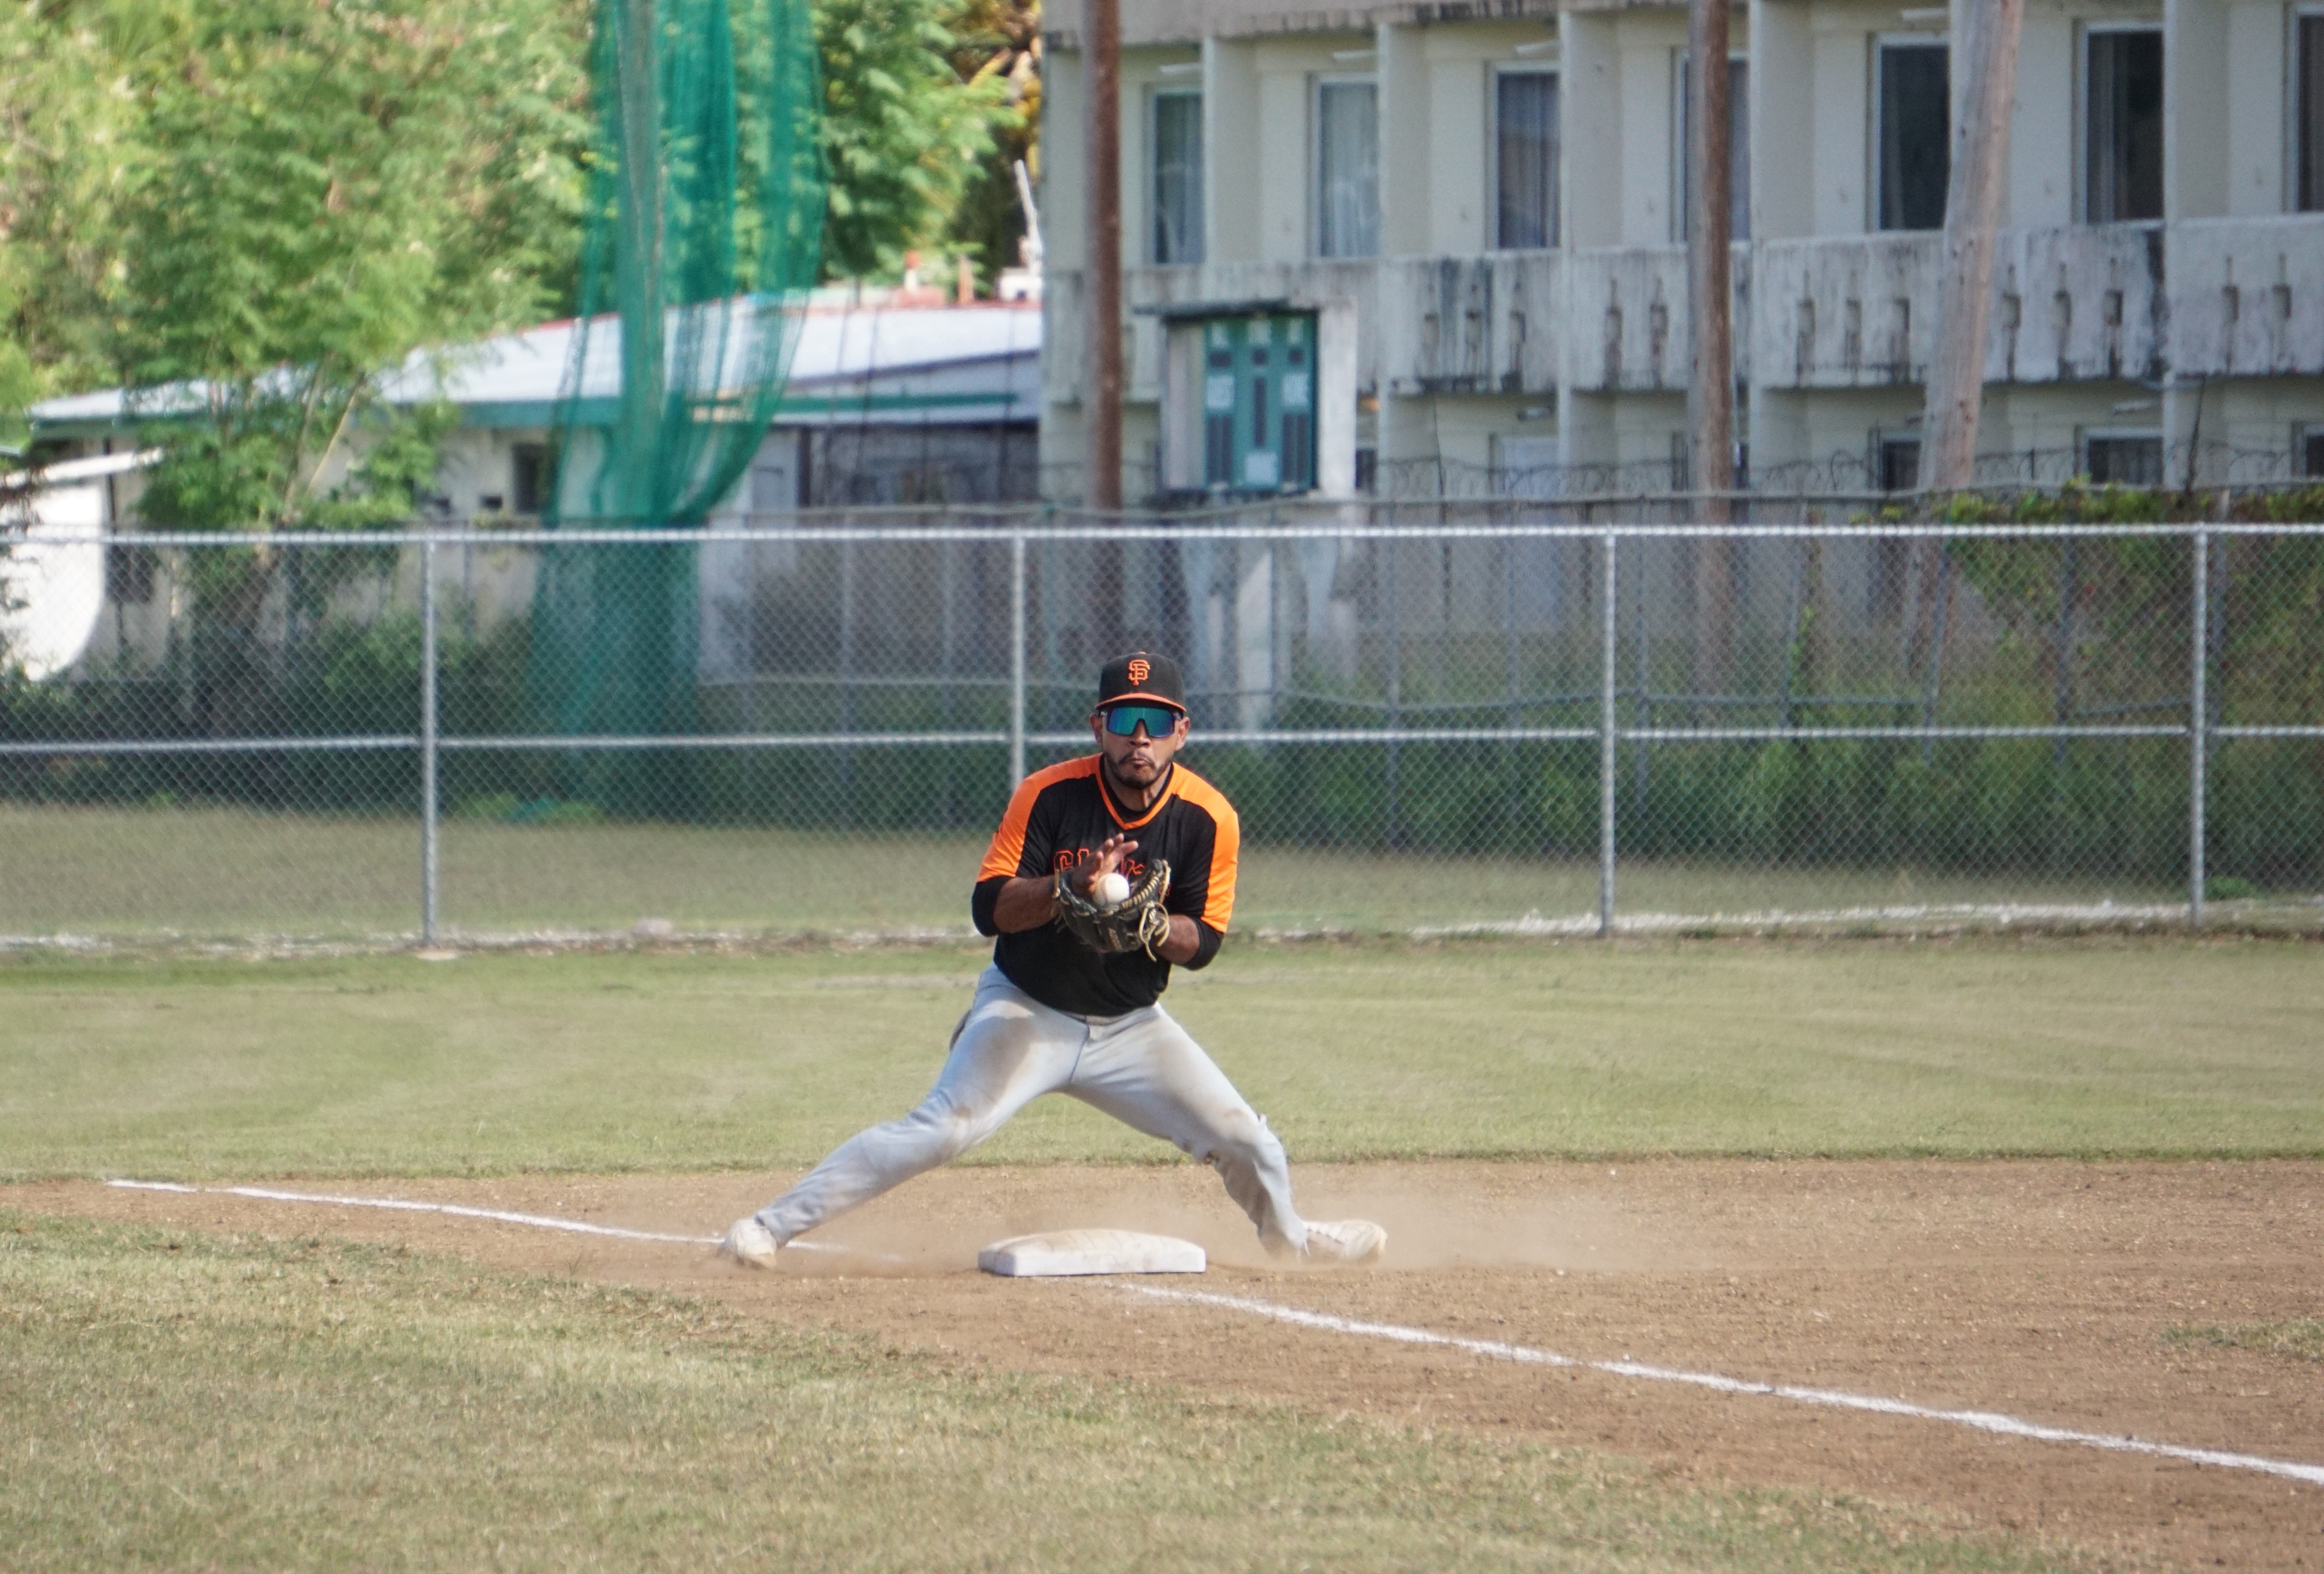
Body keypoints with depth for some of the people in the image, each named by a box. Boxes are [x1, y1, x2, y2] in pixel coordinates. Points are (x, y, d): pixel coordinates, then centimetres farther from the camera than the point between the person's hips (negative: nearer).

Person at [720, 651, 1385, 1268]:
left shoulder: (1209, 819, -11)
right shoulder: (1049, 795, -17)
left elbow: (1202, 943, -6)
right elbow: (989, 907, -19)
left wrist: (1151, 926, -28)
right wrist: (1070, 888, -35)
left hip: (1130, 1024, 3)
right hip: (1026, 1010, -3)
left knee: (1246, 1142, 0)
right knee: (940, 1131, -23)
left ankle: (1290, 1235, 33)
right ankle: (774, 1224, -20)